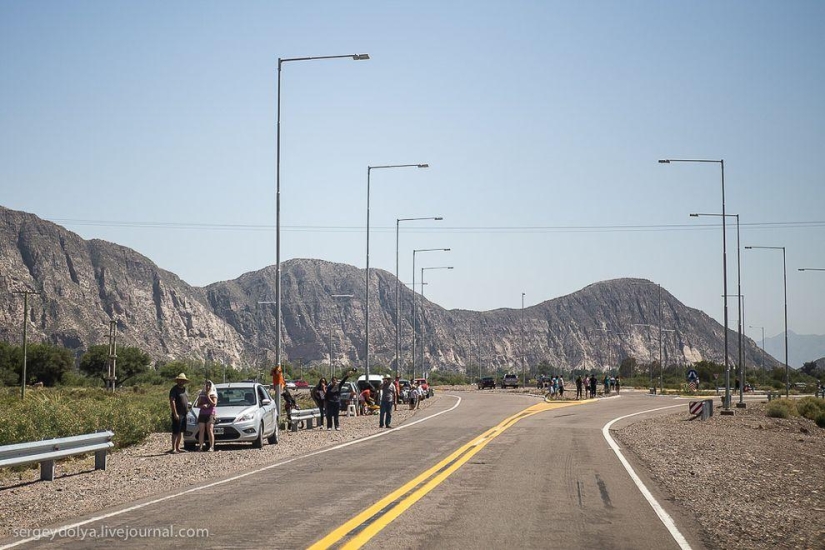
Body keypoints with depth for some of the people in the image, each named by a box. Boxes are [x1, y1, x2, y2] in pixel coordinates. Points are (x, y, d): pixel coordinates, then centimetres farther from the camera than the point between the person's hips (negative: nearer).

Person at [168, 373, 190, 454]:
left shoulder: (184, 389, 15)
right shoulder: (174, 389, -9)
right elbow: (172, 402, -17)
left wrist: (187, 409, 16)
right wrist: (175, 414, -22)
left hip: (184, 414, 8)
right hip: (177, 414, -8)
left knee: (181, 432, 11)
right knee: (175, 432, -8)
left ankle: (178, 448, 18)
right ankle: (173, 448, -7)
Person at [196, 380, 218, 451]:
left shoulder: (213, 394, 6)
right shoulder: (201, 394, 15)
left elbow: (214, 404, -7)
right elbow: (198, 405, 13)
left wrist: (208, 397, -10)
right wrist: (202, 406, -8)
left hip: (210, 414, -3)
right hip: (202, 414, 3)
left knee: (210, 430, -12)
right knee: (201, 431, -4)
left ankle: (211, 447, -15)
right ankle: (200, 446, -5)